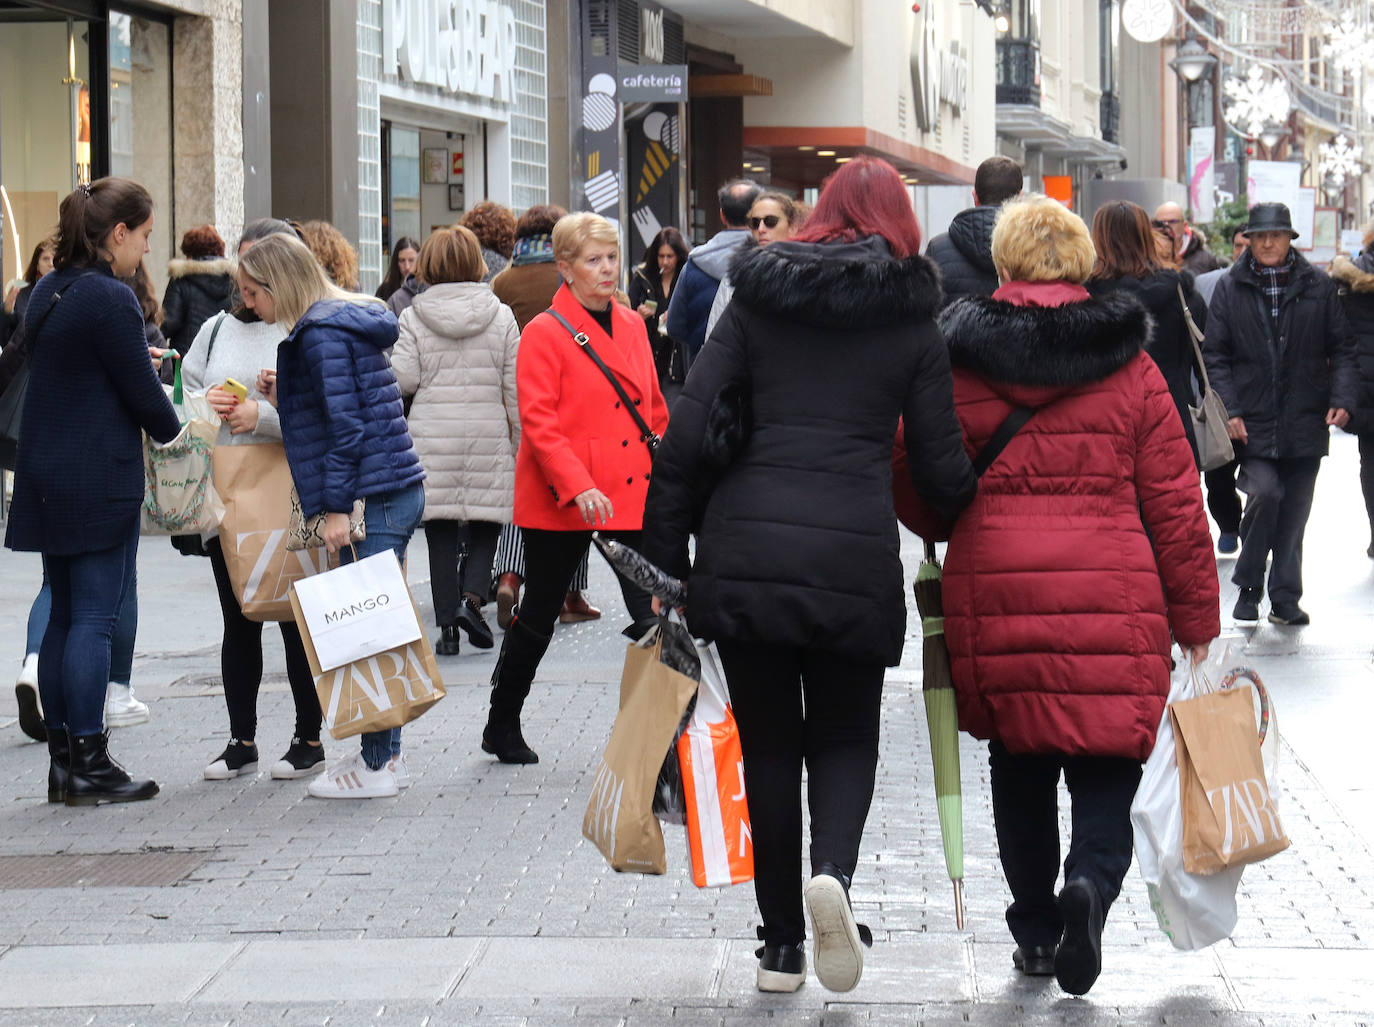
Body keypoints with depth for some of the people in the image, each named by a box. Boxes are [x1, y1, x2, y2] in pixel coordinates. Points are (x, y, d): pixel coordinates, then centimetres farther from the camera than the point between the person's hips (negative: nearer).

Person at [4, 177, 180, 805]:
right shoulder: (110, 300, -16)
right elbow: (144, 396, -12)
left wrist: (136, 357, 21)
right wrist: (174, 431, 6)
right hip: (99, 482, -9)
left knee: (65, 614, 12)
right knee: (94, 617, -5)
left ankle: (61, 760, 15)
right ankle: (88, 765, -3)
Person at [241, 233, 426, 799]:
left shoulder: (321, 334, -12)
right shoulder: (348, 323, 18)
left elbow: (346, 424, -17)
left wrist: (336, 507, -16)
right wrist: (285, 397, 14)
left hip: (370, 498, -10)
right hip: (398, 492, 10)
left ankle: (377, 765, -3)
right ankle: (384, 753, 17)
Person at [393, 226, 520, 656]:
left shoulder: (414, 318, -2)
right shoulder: (501, 317, 0)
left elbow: (402, 379, -7)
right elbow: (515, 387, 1)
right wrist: (521, 442, 8)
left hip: (432, 438, 0)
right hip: (488, 438, 0)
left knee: (442, 533, 6)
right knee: (485, 524, 11)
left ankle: (447, 626, 4)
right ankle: (472, 597, -12)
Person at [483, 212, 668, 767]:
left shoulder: (632, 325, 11)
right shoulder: (545, 333, -8)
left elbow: (654, 409, 19)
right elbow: (538, 423, -14)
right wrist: (578, 486, -24)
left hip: (633, 493, 5)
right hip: (561, 502, -5)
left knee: (654, 612, -7)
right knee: (539, 616, 9)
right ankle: (501, 727, 26)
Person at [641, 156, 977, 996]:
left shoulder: (758, 299, 9)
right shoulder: (914, 320, 7)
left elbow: (688, 434, 2)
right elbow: (942, 470, 6)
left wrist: (664, 555, 6)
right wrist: (975, 509, 28)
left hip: (743, 549, 1)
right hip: (856, 554, -1)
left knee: (768, 744, 12)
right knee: (846, 736, 14)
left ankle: (782, 944, 14)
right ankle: (834, 871, -15)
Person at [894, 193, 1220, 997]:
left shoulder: (955, 365, 3)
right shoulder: (1130, 369, 3)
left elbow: (916, 497, 9)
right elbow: (1176, 505, 3)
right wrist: (1197, 622, 10)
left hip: (995, 600, 1)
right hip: (1115, 607, -1)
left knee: (1020, 769, 17)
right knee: (1106, 767, 3)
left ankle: (1036, 930, 22)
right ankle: (1092, 883, -24)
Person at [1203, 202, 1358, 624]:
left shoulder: (1318, 287, 6)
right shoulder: (1230, 288, 3)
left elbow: (1342, 348, 8)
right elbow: (1215, 355, 2)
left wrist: (1342, 399, -6)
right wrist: (1229, 410, -9)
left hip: (1304, 425, 2)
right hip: (1252, 423, -2)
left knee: (1294, 511, 6)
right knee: (1265, 491, -19)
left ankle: (1285, 598, 17)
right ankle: (1249, 586, 0)